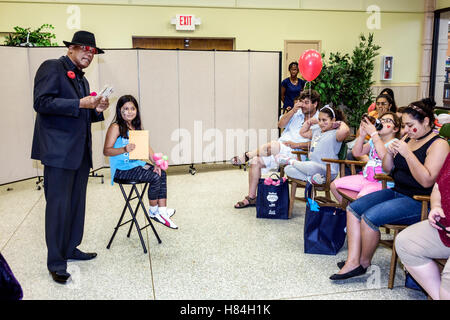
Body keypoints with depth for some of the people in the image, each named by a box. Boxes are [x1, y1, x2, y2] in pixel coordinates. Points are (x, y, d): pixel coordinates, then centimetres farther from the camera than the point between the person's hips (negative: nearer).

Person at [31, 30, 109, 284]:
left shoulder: (82, 79, 22)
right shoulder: (52, 68, -2)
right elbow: (42, 102, -14)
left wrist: (96, 110, 6)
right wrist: (79, 104, -19)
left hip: (81, 151, 8)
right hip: (59, 151, -8)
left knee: (77, 203, 12)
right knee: (59, 205, -5)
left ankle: (70, 249, 26)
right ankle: (56, 262, 5)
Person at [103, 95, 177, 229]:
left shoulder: (137, 126, 12)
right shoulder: (116, 127, -9)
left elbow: (147, 147, 6)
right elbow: (106, 151, -17)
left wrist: (156, 162, -8)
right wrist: (124, 149, -34)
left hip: (137, 163, 7)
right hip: (122, 169, -7)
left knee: (162, 173, -9)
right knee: (155, 177, -19)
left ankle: (162, 211, -8)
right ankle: (153, 212, 1)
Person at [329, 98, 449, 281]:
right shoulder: (407, 138, 12)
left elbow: (427, 181, -23)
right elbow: (387, 169, 16)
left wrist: (407, 153, -24)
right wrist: (390, 153, -5)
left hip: (418, 202, -9)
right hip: (397, 192, 9)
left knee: (370, 216, -24)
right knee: (353, 208, -5)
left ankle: (364, 262, -1)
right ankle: (353, 261, -11)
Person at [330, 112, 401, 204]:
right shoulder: (373, 140, 15)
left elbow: (384, 156, -27)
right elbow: (357, 153, 7)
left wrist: (374, 133, -24)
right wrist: (362, 135, -7)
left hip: (381, 182, -8)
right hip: (365, 177, 8)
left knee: (361, 198, -37)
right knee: (334, 185, 4)